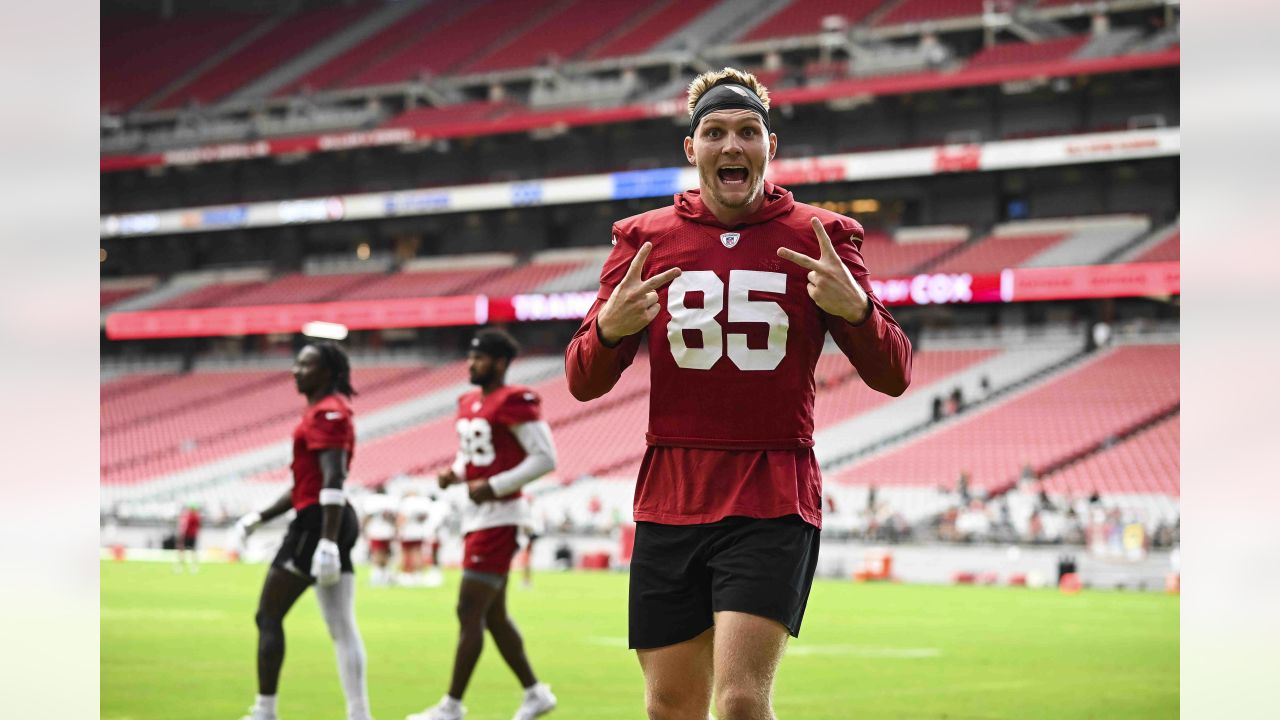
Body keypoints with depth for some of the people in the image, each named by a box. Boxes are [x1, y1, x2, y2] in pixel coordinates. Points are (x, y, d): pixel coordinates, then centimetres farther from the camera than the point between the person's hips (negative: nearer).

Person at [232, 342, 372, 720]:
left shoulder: (327, 413, -11)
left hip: (319, 522, -10)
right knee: (343, 629, 6)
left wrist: (327, 541, -28)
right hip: (335, 524, 10)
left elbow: (333, 479, -21)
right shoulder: (323, 411, 20)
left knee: (269, 616, -2)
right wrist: (261, 516, 24)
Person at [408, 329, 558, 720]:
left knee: (470, 612, -7)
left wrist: (493, 486, -19)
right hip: (476, 516, 10)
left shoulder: (514, 403, -14)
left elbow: (545, 458, -17)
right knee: (494, 616, 14)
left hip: (498, 518, -10)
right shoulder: (469, 404, 13)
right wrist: (454, 474, 4)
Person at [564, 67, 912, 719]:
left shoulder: (817, 238, 2)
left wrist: (855, 309, -20)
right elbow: (583, 383, 6)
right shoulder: (645, 240, 6)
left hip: (774, 501, -3)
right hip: (669, 500, 3)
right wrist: (609, 329, -16)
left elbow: (892, 376, 1)